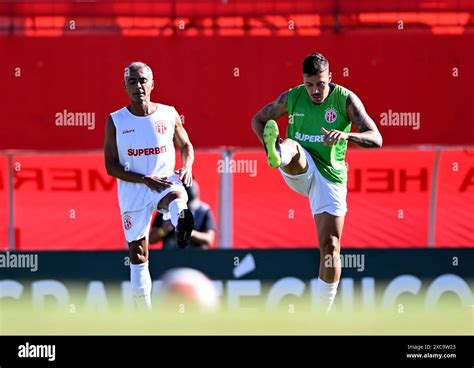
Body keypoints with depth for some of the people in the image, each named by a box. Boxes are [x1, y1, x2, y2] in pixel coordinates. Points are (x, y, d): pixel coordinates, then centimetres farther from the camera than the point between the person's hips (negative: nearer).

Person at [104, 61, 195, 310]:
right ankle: (145, 315, 17)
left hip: (165, 181, 0)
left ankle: (182, 222, -72)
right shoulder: (115, 121, -2)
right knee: (138, 255, 5)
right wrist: (145, 180, -17)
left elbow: (186, 145, 16)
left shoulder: (169, 114, 2)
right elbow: (111, 167, -4)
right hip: (133, 192, 1)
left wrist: (186, 168, -7)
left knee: (176, 196, -40)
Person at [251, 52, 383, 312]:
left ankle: (321, 315, 4)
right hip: (299, 170, 1)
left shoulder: (346, 100, -7)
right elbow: (258, 119, 14)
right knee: (291, 145, -33)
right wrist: (268, 145, -7)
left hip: (330, 176, -1)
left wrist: (346, 135, -35)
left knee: (330, 246, -6)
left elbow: (376, 139, -14)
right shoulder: (291, 98, -1)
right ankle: (278, 154, -73)